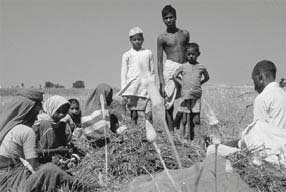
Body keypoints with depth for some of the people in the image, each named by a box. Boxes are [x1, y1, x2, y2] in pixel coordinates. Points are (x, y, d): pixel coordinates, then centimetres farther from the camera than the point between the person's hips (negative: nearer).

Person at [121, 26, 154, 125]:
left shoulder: (148, 53, 10)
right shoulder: (127, 55, 6)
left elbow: (152, 71, 13)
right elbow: (123, 74, 6)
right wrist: (124, 92, 0)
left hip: (146, 88, 1)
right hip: (132, 88, -1)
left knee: (149, 114, -7)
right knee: (133, 114, 0)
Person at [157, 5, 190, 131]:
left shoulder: (185, 34, 13)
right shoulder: (162, 38, 3)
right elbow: (159, 61, 0)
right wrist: (161, 83, -7)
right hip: (170, 68, -3)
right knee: (169, 104, -3)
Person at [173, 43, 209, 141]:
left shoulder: (201, 67, 6)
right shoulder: (183, 67, 4)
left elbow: (206, 77, 22)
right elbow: (175, 76, 14)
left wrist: (199, 83, 10)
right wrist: (182, 83, 3)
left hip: (196, 96, 1)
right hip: (185, 95, -1)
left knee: (194, 119, 1)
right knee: (185, 119, -2)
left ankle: (191, 137, 11)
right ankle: (184, 137, 4)